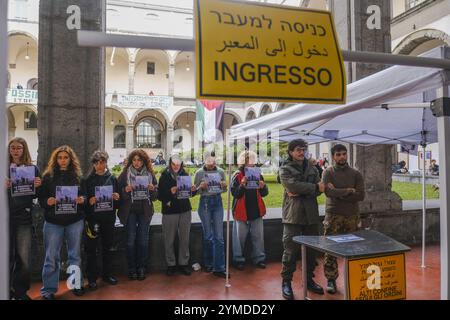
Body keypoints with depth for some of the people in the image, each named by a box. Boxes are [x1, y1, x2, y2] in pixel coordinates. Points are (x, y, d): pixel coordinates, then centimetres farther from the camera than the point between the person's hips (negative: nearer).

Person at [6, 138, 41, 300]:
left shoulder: (32, 169, 7)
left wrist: (37, 186, -9)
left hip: (24, 216, 0)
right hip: (6, 215, 0)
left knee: (24, 258, 1)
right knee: (7, 255, 2)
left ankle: (20, 291, 17)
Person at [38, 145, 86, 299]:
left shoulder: (78, 176, 6)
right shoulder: (48, 176, 2)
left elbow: (85, 195, 8)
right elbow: (41, 199, 1)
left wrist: (82, 199, -13)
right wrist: (48, 201, -20)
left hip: (75, 221, 1)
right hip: (53, 222, -1)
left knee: (75, 254, 10)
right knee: (51, 256, 3)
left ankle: (77, 284, 24)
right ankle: (48, 289, 16)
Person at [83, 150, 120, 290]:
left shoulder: (113, 178, 8)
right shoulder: (88, 180, 3)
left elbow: (118, 200, 9)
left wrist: (116, 198, -11)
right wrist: (89, 201, -19)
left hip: (109, 217, 2)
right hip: (93, 218, -2)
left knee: (108, 246, 11)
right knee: (91, 248, 2)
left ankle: (107, 274, 24)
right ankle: (92, 277, 13)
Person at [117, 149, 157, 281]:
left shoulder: (150, 174, 5)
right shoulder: (125, 174, 0)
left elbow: (155, 196, 7)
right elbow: (119, 192, 0)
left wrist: (152, 189, -13)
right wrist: (126, 190, -20)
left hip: (145, 211, 1)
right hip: (130, 210, -1)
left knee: (143, 240, 6)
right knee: (131, 239, 2)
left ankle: (142, 268, 17)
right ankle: (131, 269, 14)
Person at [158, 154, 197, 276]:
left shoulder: (185, 175, 7)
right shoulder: (164, 176, -2)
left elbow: (190, 194, 14)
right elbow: (160, 196, -7)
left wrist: (193, 190, -8)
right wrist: (170, 192, -24)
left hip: (185, 211, 3)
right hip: (170, 211, -2)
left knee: (185, 238, 8)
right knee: (169, 240, 4)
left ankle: (184, 263, 21)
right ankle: (171, 264, 19)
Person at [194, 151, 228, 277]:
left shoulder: (220, 171, 2)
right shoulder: (199, 173, -3)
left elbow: (224, 190, 11)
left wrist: (224, 185, -12)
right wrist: (201, 187, -18)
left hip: (217, 202, 1)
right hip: (205, 203, -1)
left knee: (219, 236, -2)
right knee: (208, 236, 8)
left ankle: (219, 268, 4)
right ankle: (208, 264, 26)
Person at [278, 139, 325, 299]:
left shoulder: (312, 169, 14)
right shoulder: (285, 170, 1)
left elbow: (320, 189, 1)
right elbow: (293, 185, -17)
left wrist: (299, 192, -12)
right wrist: (314, 187, -10)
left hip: (311, 215, 5)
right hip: (293, 215, -5)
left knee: (311, 249, 13)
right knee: (290, 250, -3)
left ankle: (309, 279, 29)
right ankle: (286, 282, 10)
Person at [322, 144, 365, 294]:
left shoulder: (355, 173, 6)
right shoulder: (328, 172, 0)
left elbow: (360, 196, -4)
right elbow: (329, 192, -16)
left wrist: (339, 194, -10)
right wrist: (348, 191, -8)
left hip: (352, 215, 2)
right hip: (333, 215, -2)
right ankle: (331, 279, 10)